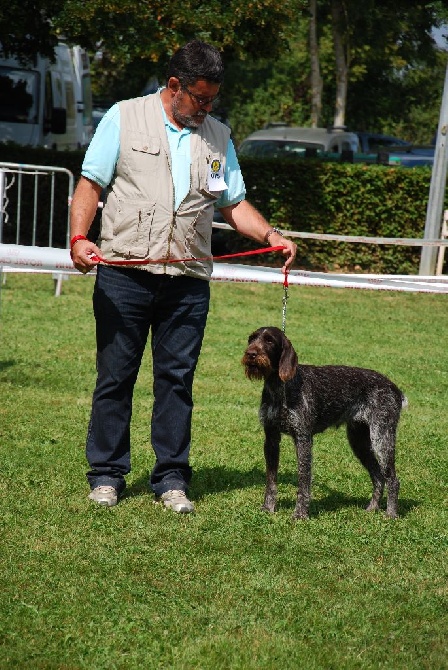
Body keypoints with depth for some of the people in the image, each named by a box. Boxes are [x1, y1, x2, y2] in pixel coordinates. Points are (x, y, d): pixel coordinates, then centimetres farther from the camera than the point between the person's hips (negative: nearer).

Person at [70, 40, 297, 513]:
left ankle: (171, 478, 11)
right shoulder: (124, 118, 4)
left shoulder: (218, 136, 14)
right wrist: (79, 237, -14)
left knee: (177, 378, 3)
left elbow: (234, 204, 15)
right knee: (115, 376, 3)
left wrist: (271, 236, -2)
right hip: (123, 274, -2)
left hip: (188, 281, 3)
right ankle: (106, 476, 12)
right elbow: (90, 184, 1)